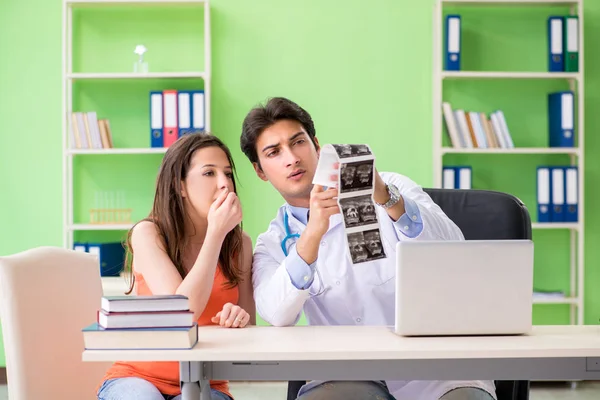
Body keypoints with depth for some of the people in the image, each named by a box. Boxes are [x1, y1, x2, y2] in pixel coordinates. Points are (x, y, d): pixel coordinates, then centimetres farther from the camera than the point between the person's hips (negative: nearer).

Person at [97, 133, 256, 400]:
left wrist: (239, 318, -21)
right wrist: (215, 232, -23)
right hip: (138, 377, -2)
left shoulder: (239, 243, -1)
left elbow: (248, 328, 5)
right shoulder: (148, 234, -10)